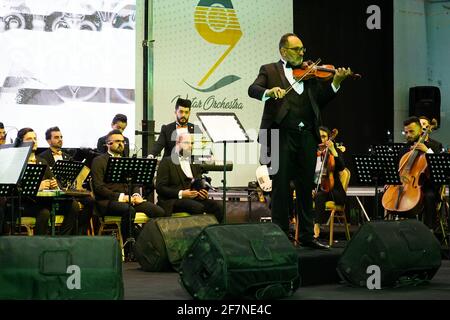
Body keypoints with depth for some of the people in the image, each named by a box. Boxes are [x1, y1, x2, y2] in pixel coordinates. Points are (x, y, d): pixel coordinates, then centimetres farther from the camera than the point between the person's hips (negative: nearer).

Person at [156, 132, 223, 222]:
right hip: (172, 200, -5)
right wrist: (181, 194, -17)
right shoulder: (167, 162, 4)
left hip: (193, 198, 5)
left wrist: (203, 193, -2)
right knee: (198, 207, -34)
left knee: (217, 206, -23)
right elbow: (160, 188, -5)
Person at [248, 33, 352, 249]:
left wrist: (336, 82, -4)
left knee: (306, 188, 10)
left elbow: (321, 99, 12)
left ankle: (307, 235, 17)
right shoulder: (270, 70, 7)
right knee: (281, 187, 0)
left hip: (307, 136, 4)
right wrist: (270, 91, -29)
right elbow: (253, 89, -9)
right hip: (282, 135, -4)